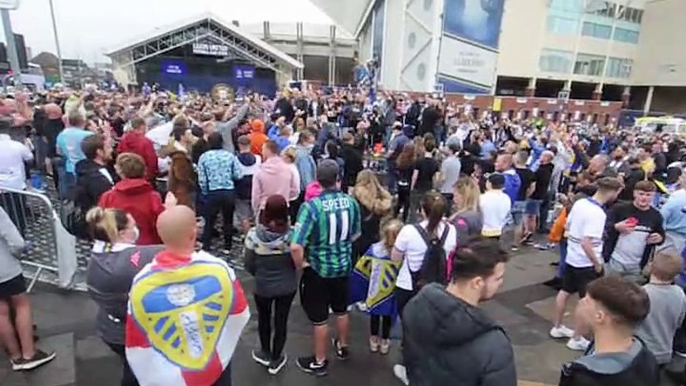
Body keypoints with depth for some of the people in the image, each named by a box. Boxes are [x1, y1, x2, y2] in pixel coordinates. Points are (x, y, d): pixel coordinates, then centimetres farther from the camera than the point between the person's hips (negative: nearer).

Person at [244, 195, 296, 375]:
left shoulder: (254, 234, -20)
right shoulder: (292, 234, -19)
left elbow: (249, 265, -10)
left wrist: (260, 274, 9)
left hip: (262, 286, 0)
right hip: (287, 286, 0)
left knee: (264, 319, 25)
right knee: (281, 321, 18)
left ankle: (266, 354, 45)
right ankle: (275, 360, 35)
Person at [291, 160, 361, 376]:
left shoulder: (312, 206, -25)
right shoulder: (351, 202, -10)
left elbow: (296, 246, -29)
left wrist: (301, 265, -11)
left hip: (318, 268, -5)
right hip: (343, 265, 5)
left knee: (319, 318, 13)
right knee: (341, 310, 26)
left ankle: (319, 362, 32)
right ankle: (342, 347, 48)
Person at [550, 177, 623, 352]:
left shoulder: (580, 202, -1)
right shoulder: (598, 213, -25)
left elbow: (567, 226, 11)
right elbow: (586, 243, -29)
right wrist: (598, 264, -17)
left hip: (571, 258, 8)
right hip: (587, 264, -8)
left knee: (564, 292, 19)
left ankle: (557, 327, 33)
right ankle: (576, 339, 17)